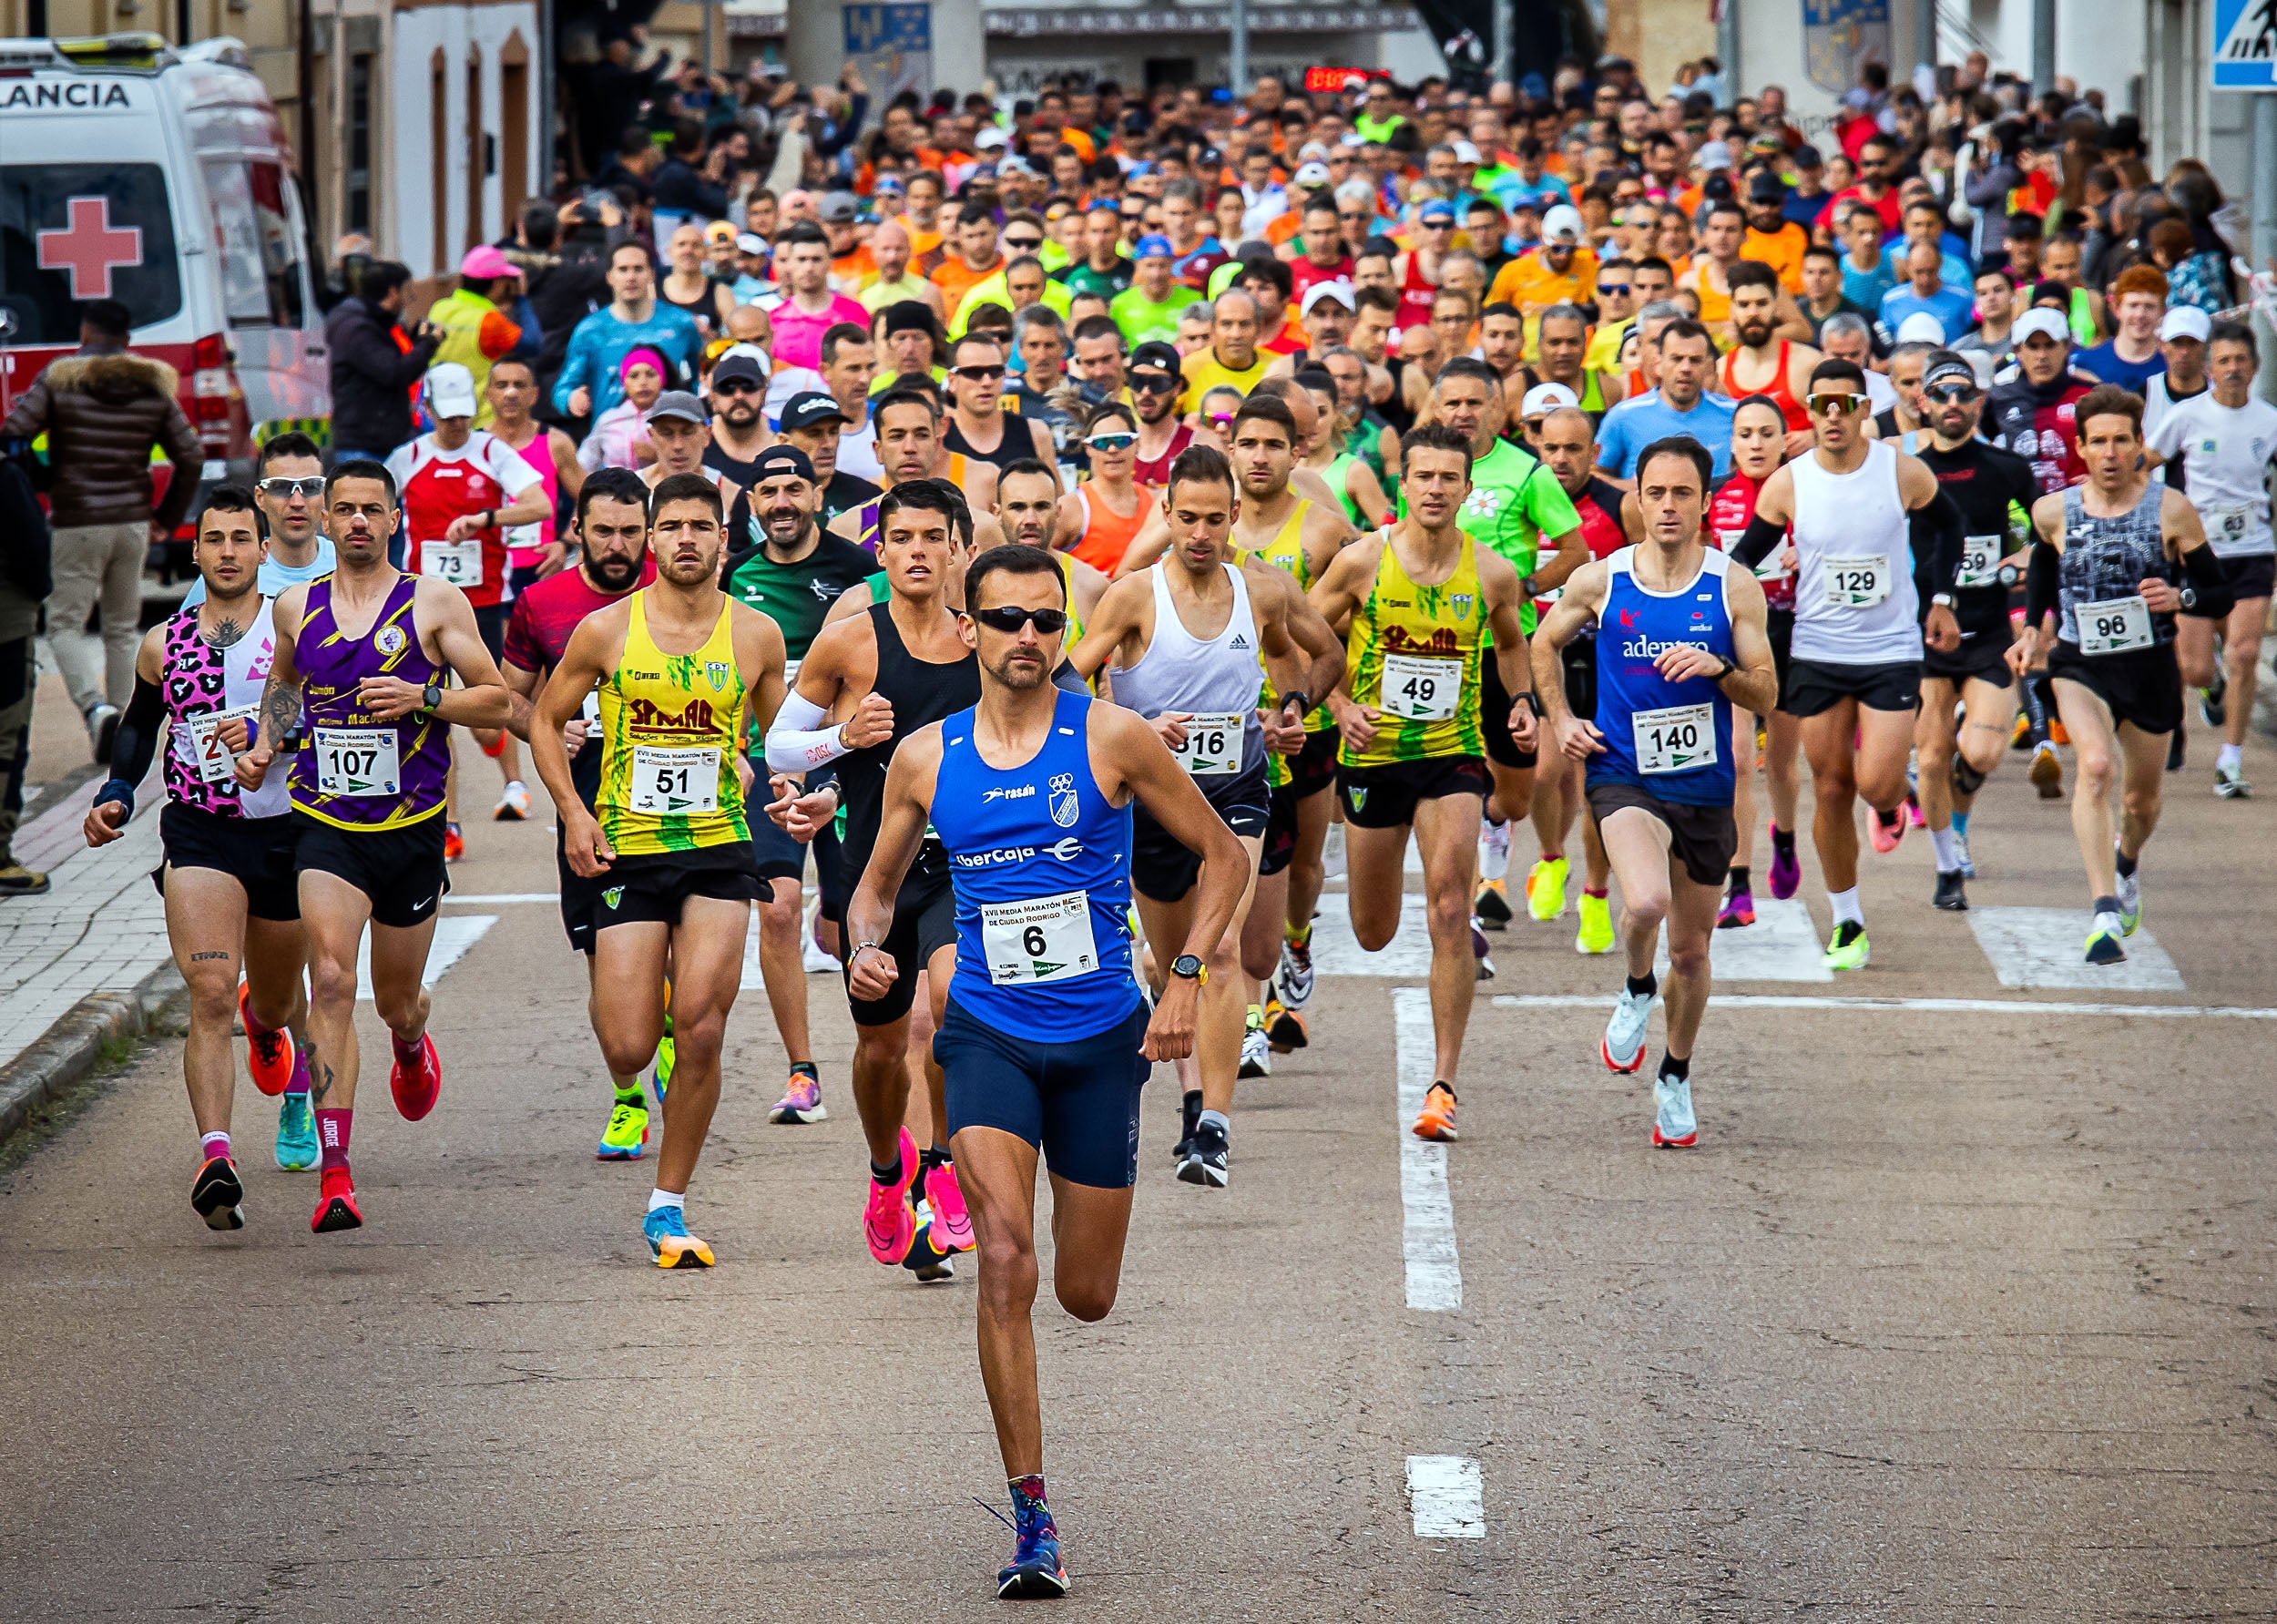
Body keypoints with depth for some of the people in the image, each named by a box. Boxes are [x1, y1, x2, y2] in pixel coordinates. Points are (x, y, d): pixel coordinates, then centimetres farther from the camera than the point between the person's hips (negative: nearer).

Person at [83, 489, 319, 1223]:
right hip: (198, 837, 0)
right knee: (211, 995, -21)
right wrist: (117, 793, 8)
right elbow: (139, 724, 23)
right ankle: (216, 1156, -31)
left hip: (284, 831, 0)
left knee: (276, 1002, 20)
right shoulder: (164, 645, 6)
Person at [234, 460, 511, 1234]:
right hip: (324, 827, 0)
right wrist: (263, 747, 11)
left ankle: (412, 1048, 56)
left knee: (396, 998, 15)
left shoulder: (434, 603, -2)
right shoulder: (296, 608, 6)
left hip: (411, 828, 0)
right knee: (331, 981, -19)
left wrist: (422, 697, -17)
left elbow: (495, 702, -1)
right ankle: (333, 1174, -23)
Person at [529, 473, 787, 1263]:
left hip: (719, 851, 0)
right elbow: (546, 720, 10)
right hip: (627, 854, 0)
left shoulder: (756, 635, 2)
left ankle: (668, 1207, 0)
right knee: (629, 1050, -5)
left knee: (701, 1030, -14)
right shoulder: (605, 631, -2)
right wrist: (572, 811, -3)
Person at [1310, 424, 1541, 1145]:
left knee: (1450, 912, -18)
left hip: (1454, 755, -1)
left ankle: (1443, 1085, -15)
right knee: (1374, 935, 11)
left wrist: (1522, 700, 0)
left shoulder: (1493, 573, -3)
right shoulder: (1362, 561, -8)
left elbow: (1511, 643, 18)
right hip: (1373, 754, 1)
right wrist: (1341, 706, -10)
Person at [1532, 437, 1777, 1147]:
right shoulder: (1598, 581, -3)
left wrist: (1717, 668, -21)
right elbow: (1546, 643, 16)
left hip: (1705, 788, 2)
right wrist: (1559, 719, 5)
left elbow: (1766, 694, -2)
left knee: (1690, 949, 12)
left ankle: (1676, 1076, 36)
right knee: (1646, 902, -30)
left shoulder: (1734, 588, -4)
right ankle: (1636, 990, 4)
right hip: (1624, 776, -2)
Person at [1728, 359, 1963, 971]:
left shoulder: (1904, 472, -8)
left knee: (1877, 784, -15)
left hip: (1893, 651, -1)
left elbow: (1947, 524, 13)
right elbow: (1744, 560, 7)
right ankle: (1846, 922, 18)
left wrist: (1940, 599, 9)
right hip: (1817, 655, 1)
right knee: (1830, 791, 4)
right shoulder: (1787, 484, -6)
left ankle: (1890, 804, 24)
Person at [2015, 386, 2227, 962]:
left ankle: (2127, 864, 54)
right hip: (2079, 664, -1)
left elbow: (2221, 596, -4)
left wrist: (2180, 597, -24)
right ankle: (2104, 913, -33)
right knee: (2096, 767, -28)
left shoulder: (2171, 510, -8)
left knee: (2141, 799, 16)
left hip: (2151, 666, 1)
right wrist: (2032, 628, 13)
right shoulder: (2054, 511, -3)